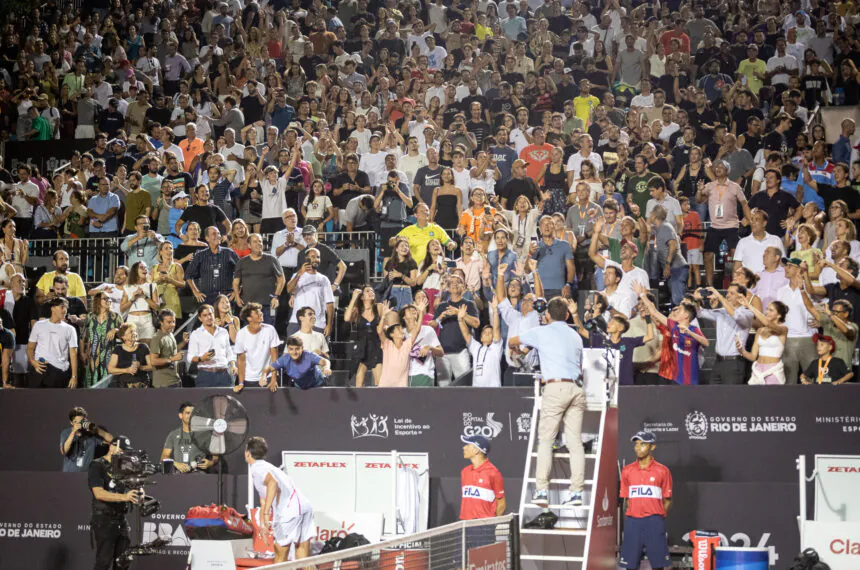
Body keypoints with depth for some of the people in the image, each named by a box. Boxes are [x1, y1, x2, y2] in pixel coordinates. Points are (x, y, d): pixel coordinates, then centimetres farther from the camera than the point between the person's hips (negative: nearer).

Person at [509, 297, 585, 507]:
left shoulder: (542, 332, 7)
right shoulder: (575, 336, 22)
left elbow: (512, 341, 20)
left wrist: (517, 348, 45)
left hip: (556, 387, -5)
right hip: (577, 387, 5)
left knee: (545, 439, -2)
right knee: (575, 441, 3)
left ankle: (541, 490, -10)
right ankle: (577, 491, -2)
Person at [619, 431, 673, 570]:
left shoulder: (662, 471, 1)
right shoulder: (627, 471, 9)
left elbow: (667, 500, 5)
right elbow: (627, 499, 14)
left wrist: (657, 517, -3)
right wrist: (631, 515, 3)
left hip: (654, 522, -2)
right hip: (632, 521, 2)